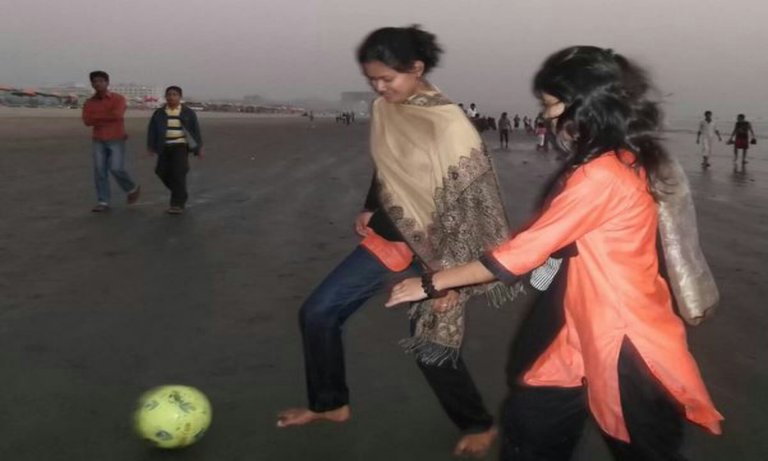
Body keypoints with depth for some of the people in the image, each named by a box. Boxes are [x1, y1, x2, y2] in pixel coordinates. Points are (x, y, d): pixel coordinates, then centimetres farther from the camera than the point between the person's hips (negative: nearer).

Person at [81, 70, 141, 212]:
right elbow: (87, 121, -7)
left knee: (116, 169, -10)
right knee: (99, 171, -3)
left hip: (116, 140, -4)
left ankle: (133, 189, 18)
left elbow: (117, 115, -20)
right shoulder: (89, 102, 7)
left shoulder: (118, 99, -4)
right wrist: (108, 117, -12)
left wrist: (97, 117, -8)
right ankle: (103, 202, 1)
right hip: (98, 141, 4)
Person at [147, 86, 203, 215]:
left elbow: (196, 131, 5)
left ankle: (178, 204, -9)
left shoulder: (188, 113, 3)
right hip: (164, 147, 4)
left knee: (178, 173, -13)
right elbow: (152, 130, 9)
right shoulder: (159, 113, 8)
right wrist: (151, 146, 1)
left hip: (180, 146, -4)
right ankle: (181, 195, 27)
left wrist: (198, 148, 3)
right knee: (163, 172, 3)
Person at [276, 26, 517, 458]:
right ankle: (331, 404, 28)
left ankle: (480, 425, 28)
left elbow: (471, 197, -19)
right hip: (387, 236, 7)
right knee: (317, 312, 7)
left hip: (432, 247, -7)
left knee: (431, 343, 2)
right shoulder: (383, 110, -1)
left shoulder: (450, 125, -21)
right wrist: (370, 210, 7)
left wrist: (452, 268, -18)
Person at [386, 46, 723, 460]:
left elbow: (522, 252, -21)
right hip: (591, 334, 10)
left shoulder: (602, 175, -23)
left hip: (626, 342, -10)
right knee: (528, 420, 16)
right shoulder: (622, 161, 9)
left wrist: (429, 284, -13)